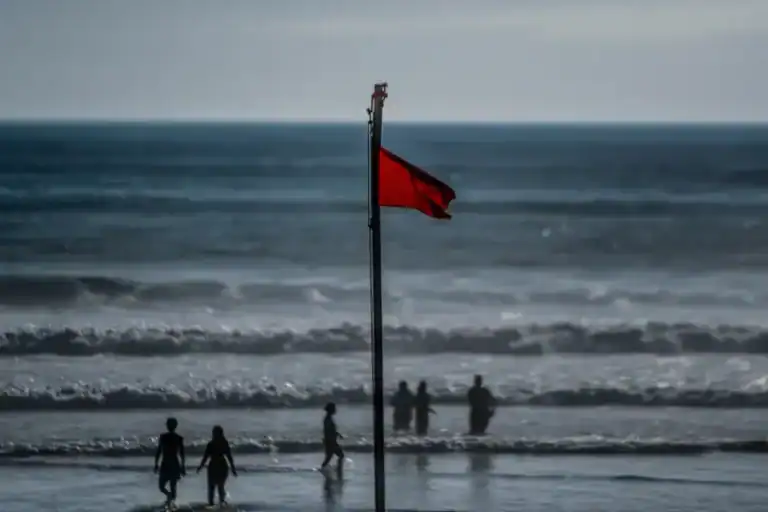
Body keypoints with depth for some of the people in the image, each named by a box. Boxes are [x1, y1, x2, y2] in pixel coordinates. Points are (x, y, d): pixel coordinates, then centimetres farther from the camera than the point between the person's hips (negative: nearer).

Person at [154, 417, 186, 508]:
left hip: (165, 465, -2)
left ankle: (169, 494, -24)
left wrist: (156, 465, 6)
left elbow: (158, 452, -4)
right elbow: (182, 454, -3)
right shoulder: (179, 438, -4)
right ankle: (171, 504, 15)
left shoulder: (163, 437, -7)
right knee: (173, 486, 15)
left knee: (161, 486, 8)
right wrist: (183, 468, 4)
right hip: (175, 465, 2)